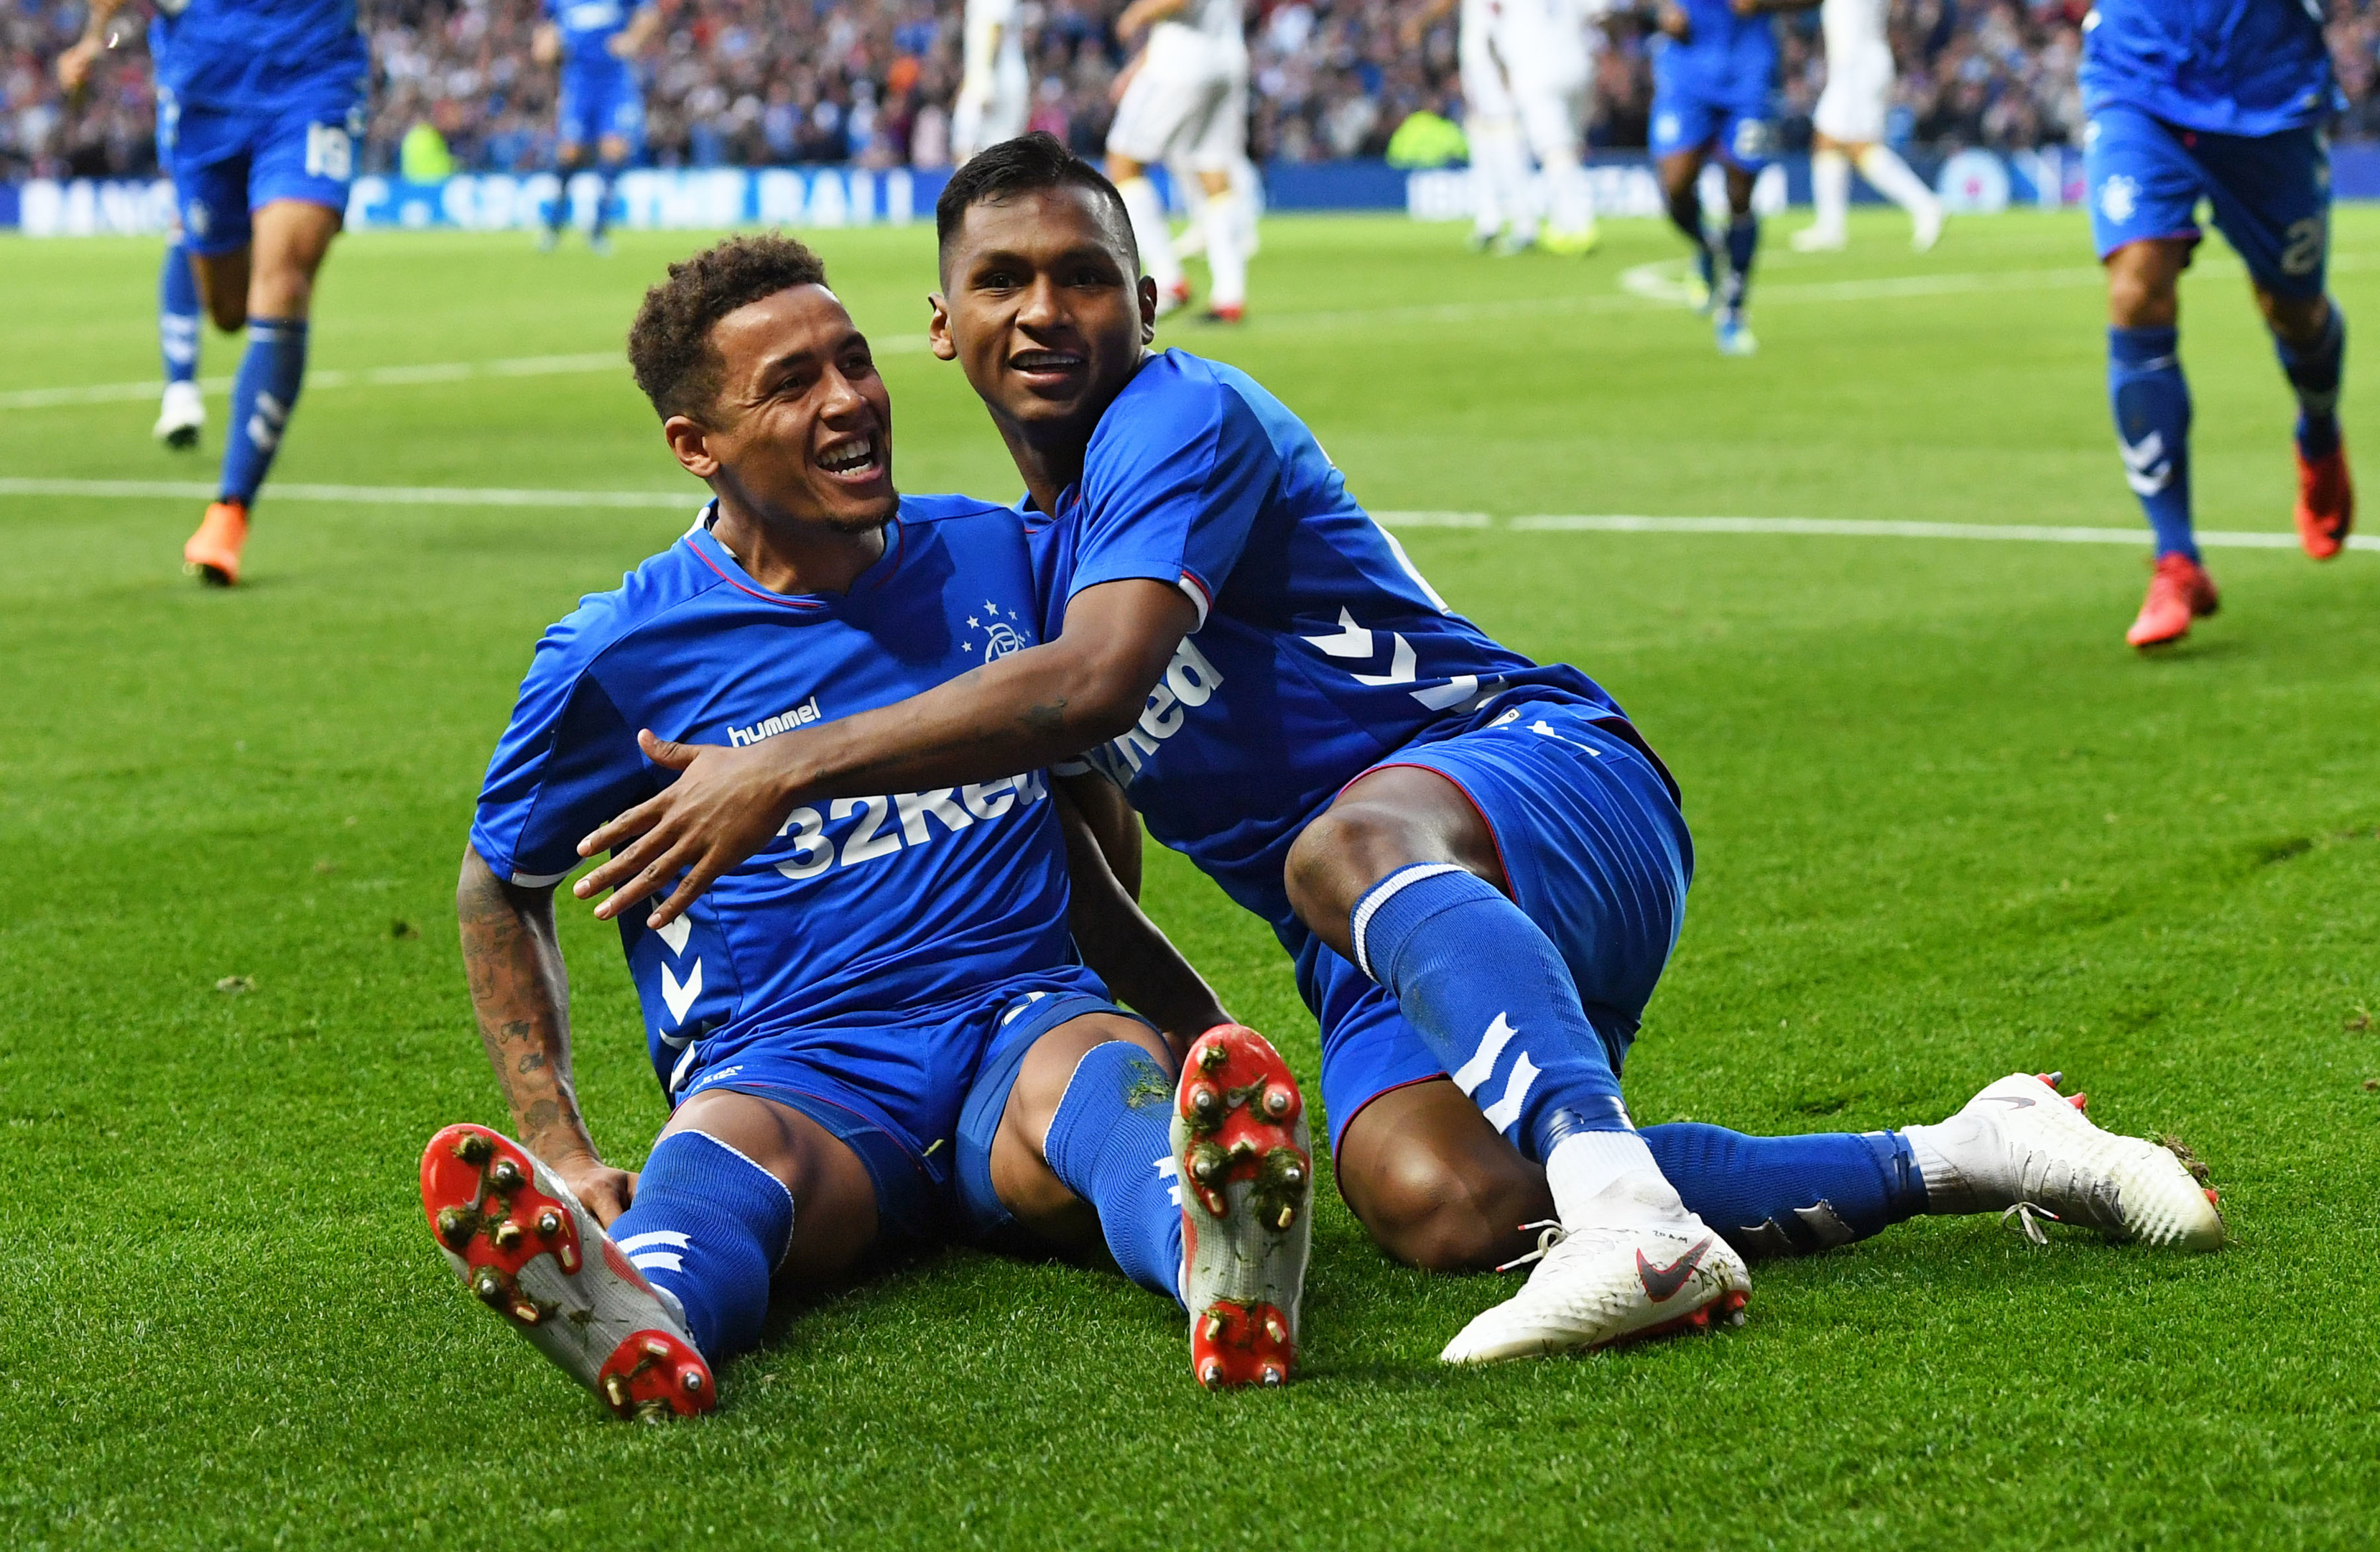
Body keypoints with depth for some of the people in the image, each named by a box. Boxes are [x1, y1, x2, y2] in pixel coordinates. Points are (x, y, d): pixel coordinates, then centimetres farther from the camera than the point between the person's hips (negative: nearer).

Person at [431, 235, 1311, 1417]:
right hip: (789, 1072, -2)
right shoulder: (624, 652, 2)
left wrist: (1180, 1005, 20)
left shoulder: (998, 558, 12)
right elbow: (500, 888, 15)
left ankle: (1221, 1264, -71)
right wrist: (560, 1150, 3)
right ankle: (640, 1320, -75)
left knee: (1105, 1076, -35)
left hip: (1024, 1021, 2)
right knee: (723, 1150, -38)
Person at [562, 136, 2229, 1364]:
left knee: (1347, 847, -41)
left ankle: (1630, 1211, -61)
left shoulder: (1186, 419, -5)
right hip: (1384, 952, 6)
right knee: (1437, 1199, -28)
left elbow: (1097, 682, -21)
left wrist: (793, 766, -19)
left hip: (1552, 782, -6)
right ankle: (1953, 1158, -16)